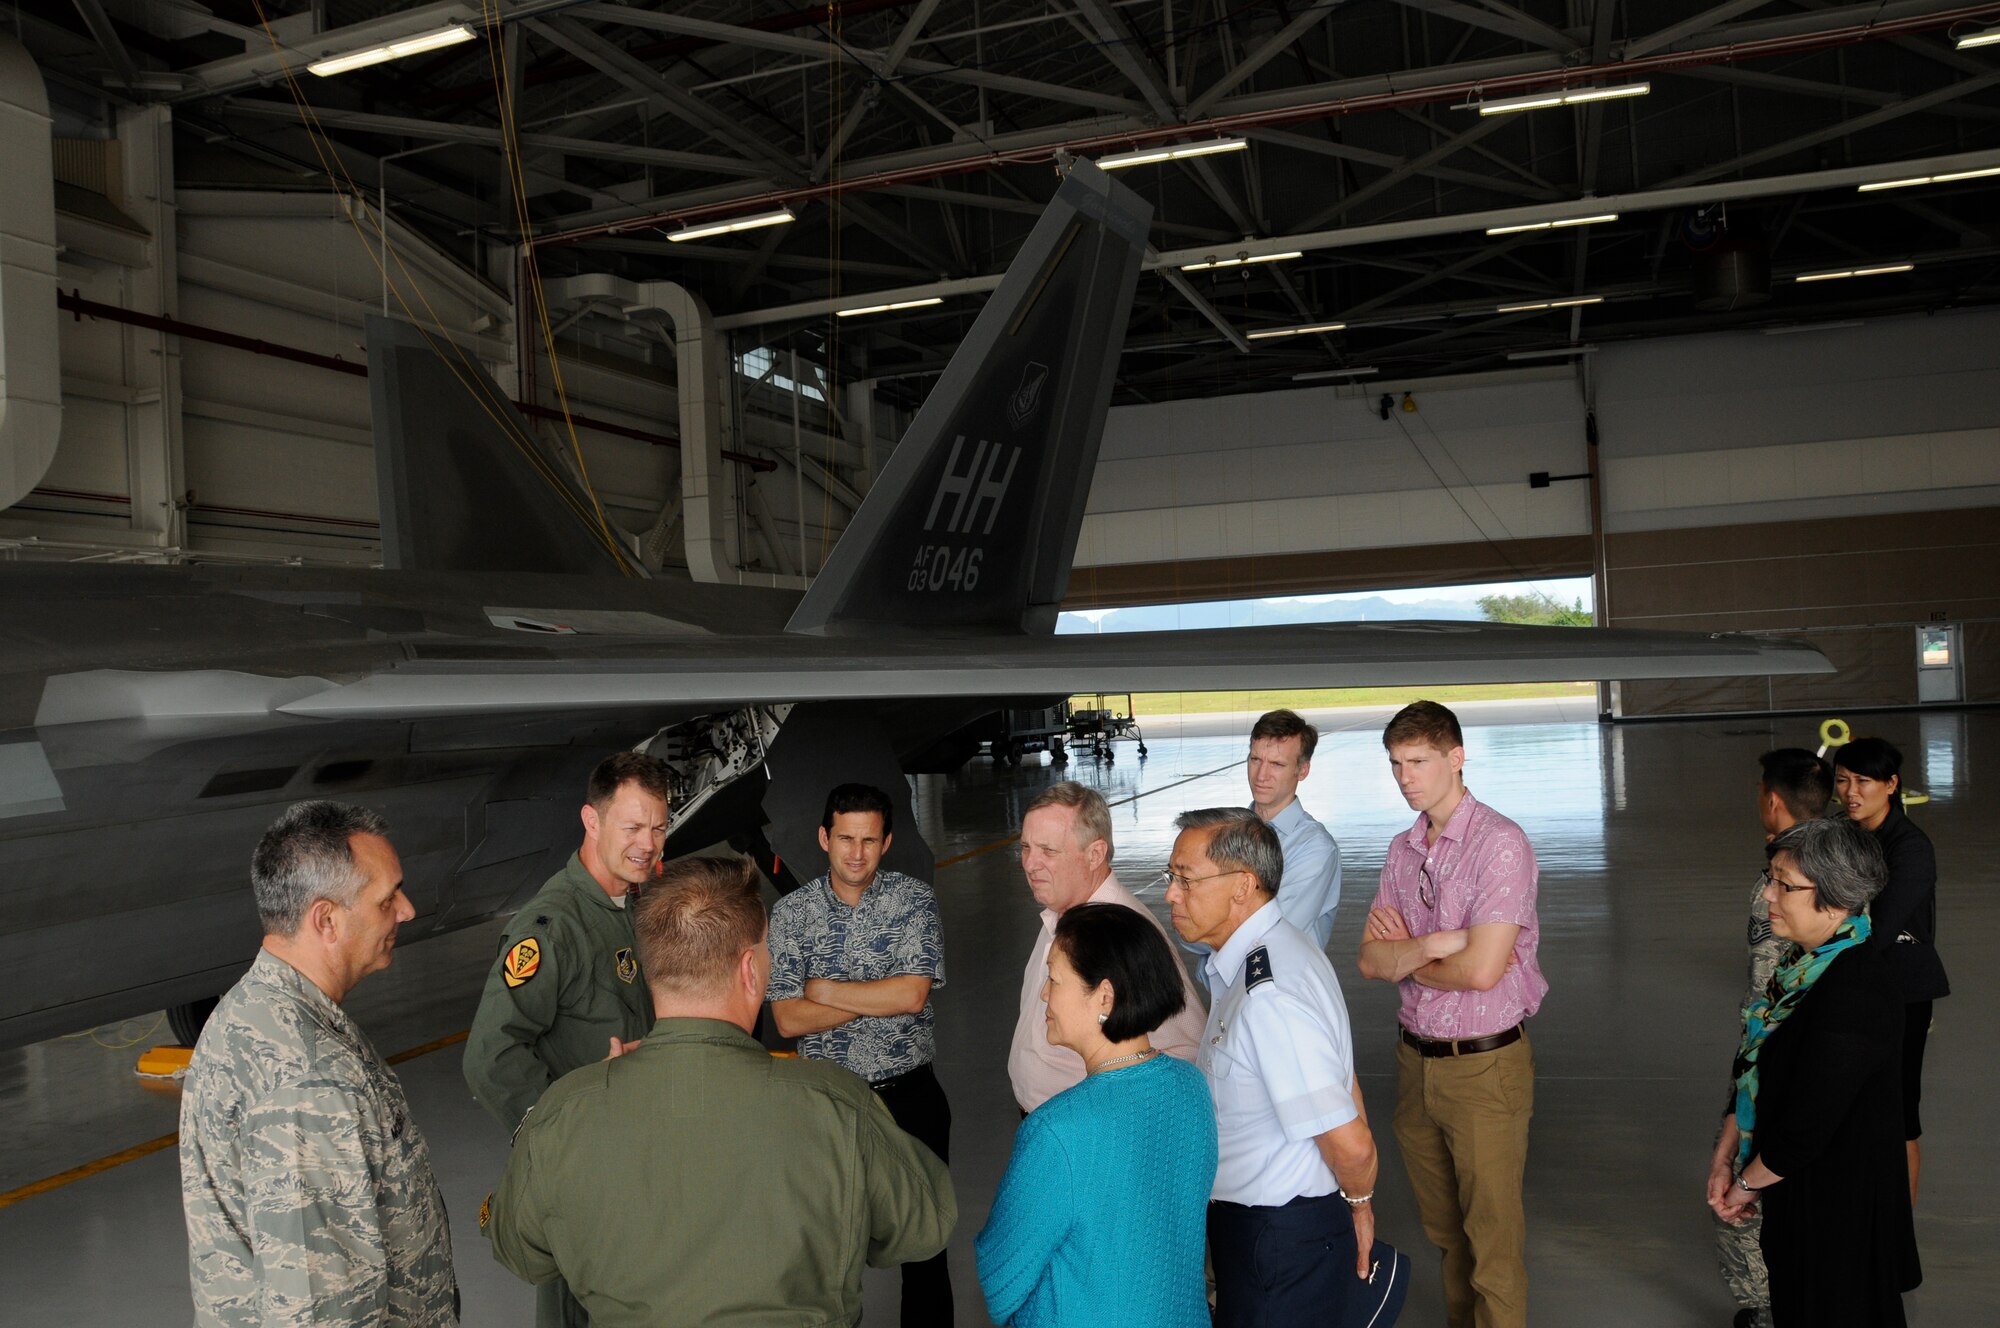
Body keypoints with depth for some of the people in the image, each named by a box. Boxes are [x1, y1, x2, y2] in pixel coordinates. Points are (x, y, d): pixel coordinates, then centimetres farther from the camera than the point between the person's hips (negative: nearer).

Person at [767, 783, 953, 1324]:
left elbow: (913, 994, -16)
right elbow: (788, 1019, -11)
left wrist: (824, 990, -11)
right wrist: (882, 996, -15)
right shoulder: (792, 912, -3)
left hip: (911, 1096, 0)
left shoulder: (914, 899, -5)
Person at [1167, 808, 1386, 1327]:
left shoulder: (1268, 997, -30)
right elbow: (1343, 1081, 11)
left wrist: (1357, 1202, -7)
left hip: (1280, 1241, -9)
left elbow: (1350, 1143, -28)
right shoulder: (1272, 951, 2)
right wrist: (1358, 1204, 17)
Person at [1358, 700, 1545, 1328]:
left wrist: (1406, 956, -5)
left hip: (1484, 1064, -6)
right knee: (1443, 1226, 19)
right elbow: (1370, 961, 2)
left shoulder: (1499, 842, -15)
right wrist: (1433, 945, -16)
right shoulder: (1402, 850, 7)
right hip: (1416, 1058, 6)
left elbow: (1481, 970, -22)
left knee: (1492, 1234, 4)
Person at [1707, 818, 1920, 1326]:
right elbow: (1753, 1067, 7)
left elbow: (1808, 1125, -25)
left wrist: (1748, 1182, -11)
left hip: (1840, 1204, -8)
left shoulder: (1858, 990, -28)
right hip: (1795, 1190, 8)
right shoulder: (1802, 963, 1)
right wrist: (1724, 1157, 2)